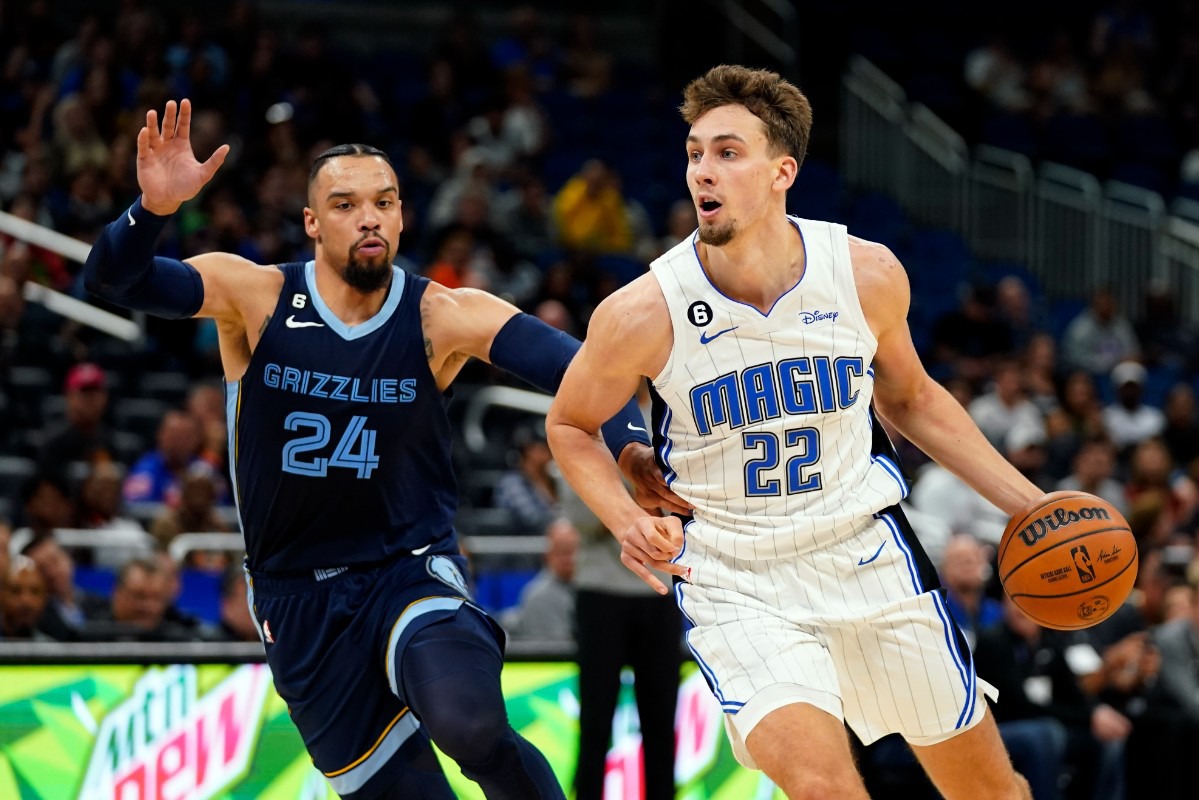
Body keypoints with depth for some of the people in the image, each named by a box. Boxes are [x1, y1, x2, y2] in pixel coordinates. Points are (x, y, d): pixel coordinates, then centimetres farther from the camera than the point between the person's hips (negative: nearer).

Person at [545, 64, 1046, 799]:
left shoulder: (868, 274, -10)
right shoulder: (644, 315, -17)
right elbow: (570, 425, 1)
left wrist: (1027, 503, 5)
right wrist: (629, 523, -17)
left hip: (869, 554, 3)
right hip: (737, 585, -3)